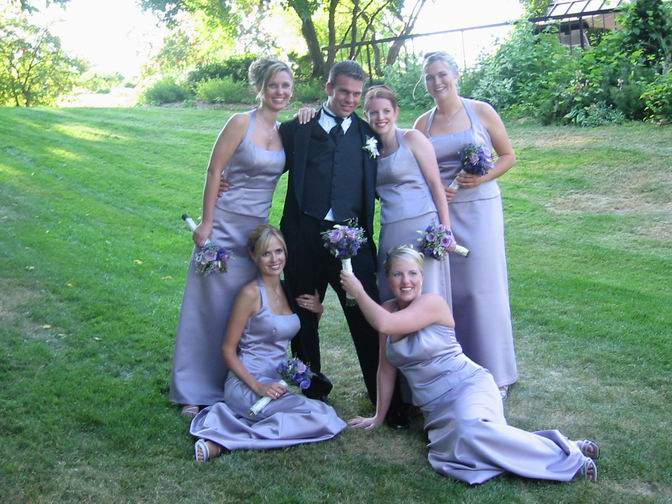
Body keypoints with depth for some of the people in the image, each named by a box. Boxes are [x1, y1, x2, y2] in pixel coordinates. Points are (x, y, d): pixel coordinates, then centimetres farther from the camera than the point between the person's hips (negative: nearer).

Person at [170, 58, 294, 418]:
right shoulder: (241, 123, -9)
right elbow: (214, 172, -10)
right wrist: (206, 222, -14)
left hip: (258, 230, 5)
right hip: (225, 226, -5)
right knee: (211, 306, 2)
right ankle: (194, 392, 15)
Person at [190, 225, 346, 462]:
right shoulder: (251, 293, -10)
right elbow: (228, 350, -8)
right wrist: (257, 386, -19)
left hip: (277, 384, 8)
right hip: (246, 385, -8)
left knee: (326, 419, -13)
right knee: (322, 418, -21)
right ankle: (221, 443, -18)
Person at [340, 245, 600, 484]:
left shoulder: (432, 303, -12)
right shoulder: (388, 310, 6)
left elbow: (383, 324, -26)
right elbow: (386, 367, 13)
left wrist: (358, 291, -11)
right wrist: (379, 416, 17)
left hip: (468, 386, -5)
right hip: (436, 409, 5)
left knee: (470, 430, -39)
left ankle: (566, 453, -23)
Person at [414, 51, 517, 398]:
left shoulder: (481, 112, 0)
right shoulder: (422, 123, 6)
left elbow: (509, 155, 3)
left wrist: (483, 177, -15)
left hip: (479, 209, -2)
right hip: (439, 212, 2)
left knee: (483, 288, -1)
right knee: (447, 290, 4)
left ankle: (494, 373, 14)